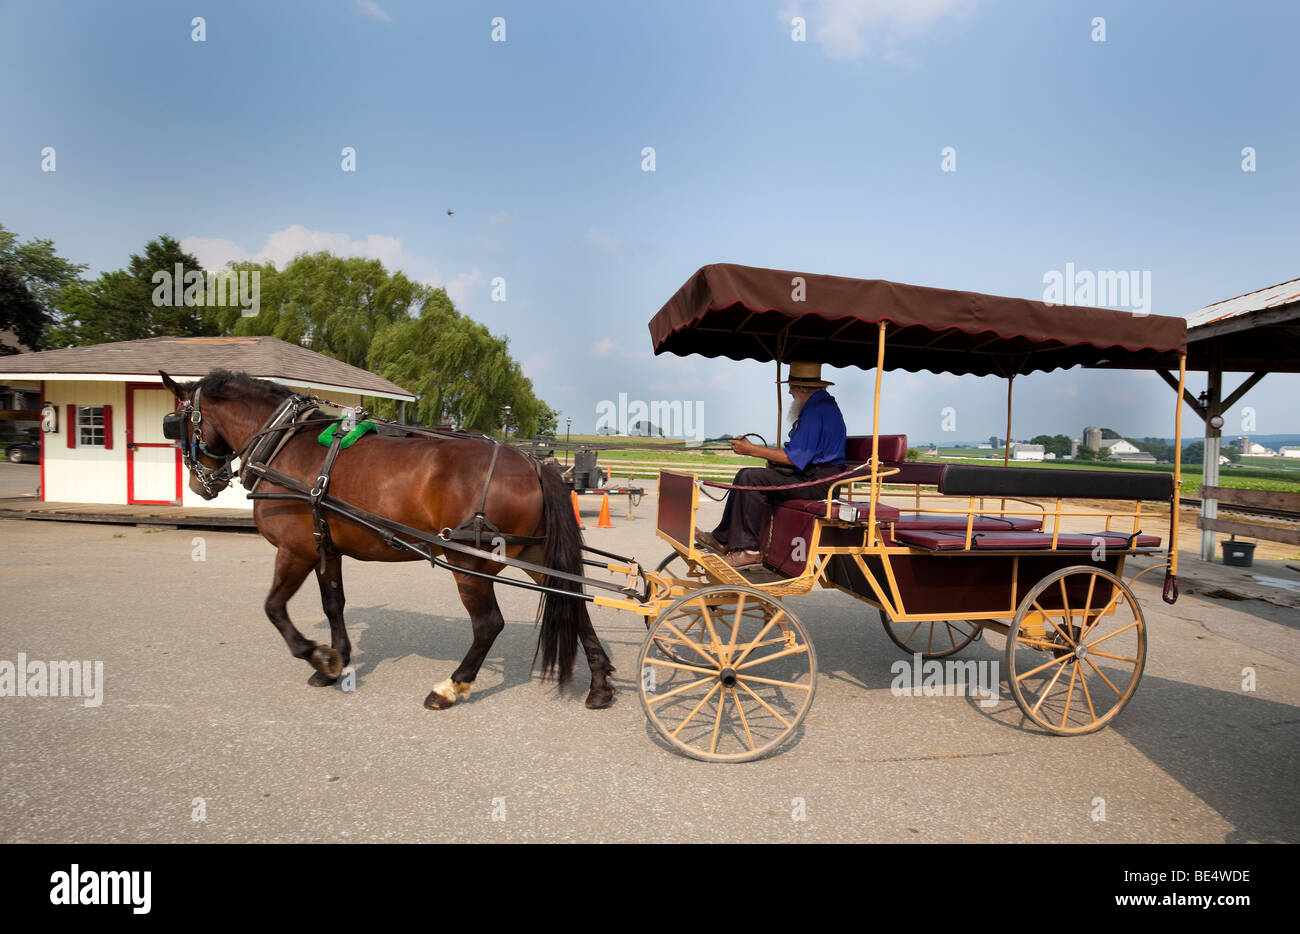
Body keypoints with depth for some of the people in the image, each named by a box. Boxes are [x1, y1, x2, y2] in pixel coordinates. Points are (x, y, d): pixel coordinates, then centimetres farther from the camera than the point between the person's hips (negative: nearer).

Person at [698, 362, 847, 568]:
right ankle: (723, 539, 7)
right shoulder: (821, 404, 18)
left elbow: (795, 458, -21)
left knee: (752, 478, -19)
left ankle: (748, 549, -14)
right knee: (746, 475, 9)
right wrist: (774, 458, 6)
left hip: (818, 482, -11)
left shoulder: (816, 412, -17)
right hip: (812, 475, 11)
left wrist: (752, 450, -15)